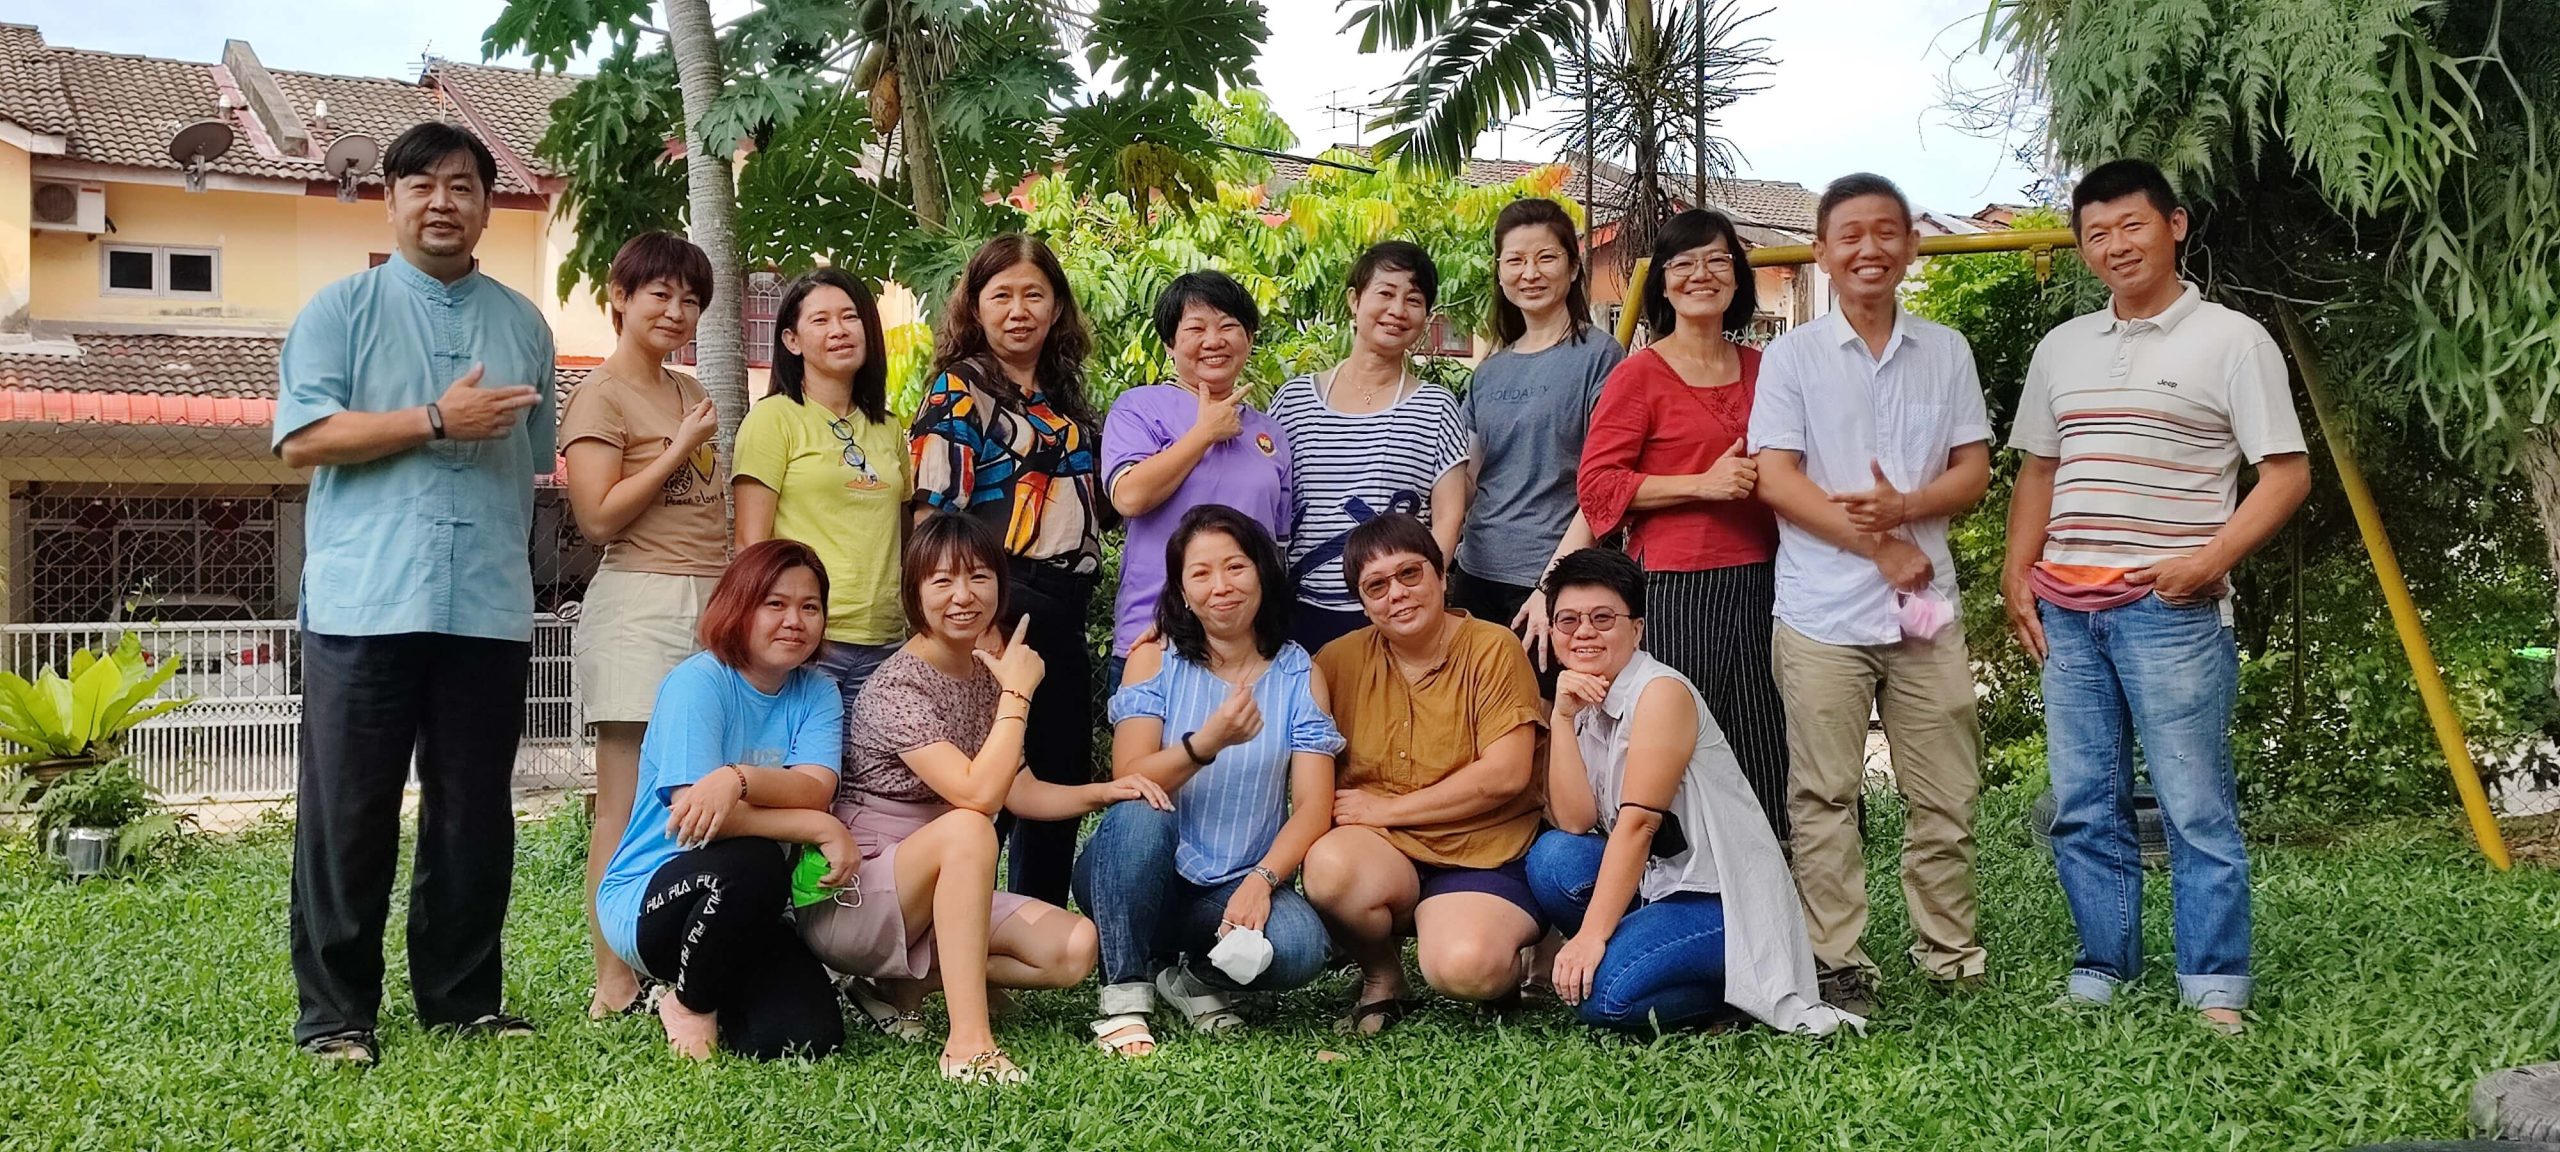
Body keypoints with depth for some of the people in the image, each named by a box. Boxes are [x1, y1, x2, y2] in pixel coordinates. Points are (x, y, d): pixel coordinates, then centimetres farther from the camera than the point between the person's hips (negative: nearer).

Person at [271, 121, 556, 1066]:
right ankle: (335, 1012, 7)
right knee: (349, 814, -1)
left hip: (490, 608, 3)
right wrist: (436, 422, -11)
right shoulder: (341, 309, 6)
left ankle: (463, 997, 18)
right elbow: (300, 437, -6)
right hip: (365, 605, -3)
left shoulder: (523, 324, 17)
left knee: (475, 813, 8)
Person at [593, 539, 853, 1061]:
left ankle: (715, 997, 15)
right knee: (753, 863, -37)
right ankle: (689, 1005, -7)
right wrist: (821, 829, -26)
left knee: (810, 1037, -20)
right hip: (647, 898, -4)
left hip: (749, 916, 4)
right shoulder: (698, 681, -13)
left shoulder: (817, 693, 2)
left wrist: (738, 778, -37)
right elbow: (694, 812, -23)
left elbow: (814, 790, -17)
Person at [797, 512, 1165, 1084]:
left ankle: (904, 984, 1)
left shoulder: (989, 676, 7)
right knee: (967, 828, -36)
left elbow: (1023, 793, 14)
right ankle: (968, 1043, -37)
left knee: (1075, 945, -12)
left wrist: (1105, 791, -3)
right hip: (850, 902, -8)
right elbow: (978, 794, -30)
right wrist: (1018, 692, -21)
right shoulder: (896, 687, -18)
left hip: (940, 897, 8)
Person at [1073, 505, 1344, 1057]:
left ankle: (1194, 980, 3)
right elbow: (1128, 782, -12)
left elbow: (1312, 808, -5)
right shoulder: (1154, 660, 2)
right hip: (1146, 880, -1)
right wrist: (1206, 744, -30)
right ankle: (1123, 998, -18)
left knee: (1300, 946, -30)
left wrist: (1261, 879, -22)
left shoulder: (1299, 674, 4)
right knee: (1139, 818, -34)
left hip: (1236, 888, 1)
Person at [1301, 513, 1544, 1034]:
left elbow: (1505, 775, -11)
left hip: (1484, 859, -3)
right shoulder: (1342, 660, 6)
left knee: (1464, 965, -32)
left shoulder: (1493, 648, -4)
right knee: (1328, 864, -32)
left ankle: (1517, 954, 7)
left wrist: (1386, 808, -8)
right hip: (1384, 854, 3)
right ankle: (1382, 980, -1)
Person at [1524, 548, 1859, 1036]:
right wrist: (1562, 717, -14)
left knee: (1602, 992, -26)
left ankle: (1737, 987, -2)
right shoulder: (1582, 703, 7)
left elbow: (1638, 822, -23)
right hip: (1654, 884, 7)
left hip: (1725, 899, -7)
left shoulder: (1661, 692, -15)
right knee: (1552, 858, -18)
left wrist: (1590, 936, -27)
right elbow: (1575, 822, -6)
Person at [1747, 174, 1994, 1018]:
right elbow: (1776, 479, -6)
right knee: (1824, 799, 1)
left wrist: (1905, 508, -13)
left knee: (1945, 796, 5)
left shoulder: (1947, 352, 11)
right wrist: (1878, 545, -12)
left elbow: (1974, 471, 7)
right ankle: (1839, 966, 8)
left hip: (1927, 608, 3)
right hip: (1823, 613, -2)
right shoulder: (1792, 355, 3)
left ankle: (1951, 957, 16)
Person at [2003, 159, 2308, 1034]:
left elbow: (2285, 474, -4)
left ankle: (2215, 989, 3)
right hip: (2067, 610, 5)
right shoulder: (2062, 348, 15)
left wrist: (2210, 561, -16)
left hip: (2172, 609, -5)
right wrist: (2017, 575, 9)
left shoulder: (2231, 340, -1)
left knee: (2196, 806, -4)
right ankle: (2102, 973, 17)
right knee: (2083, 807, 8)